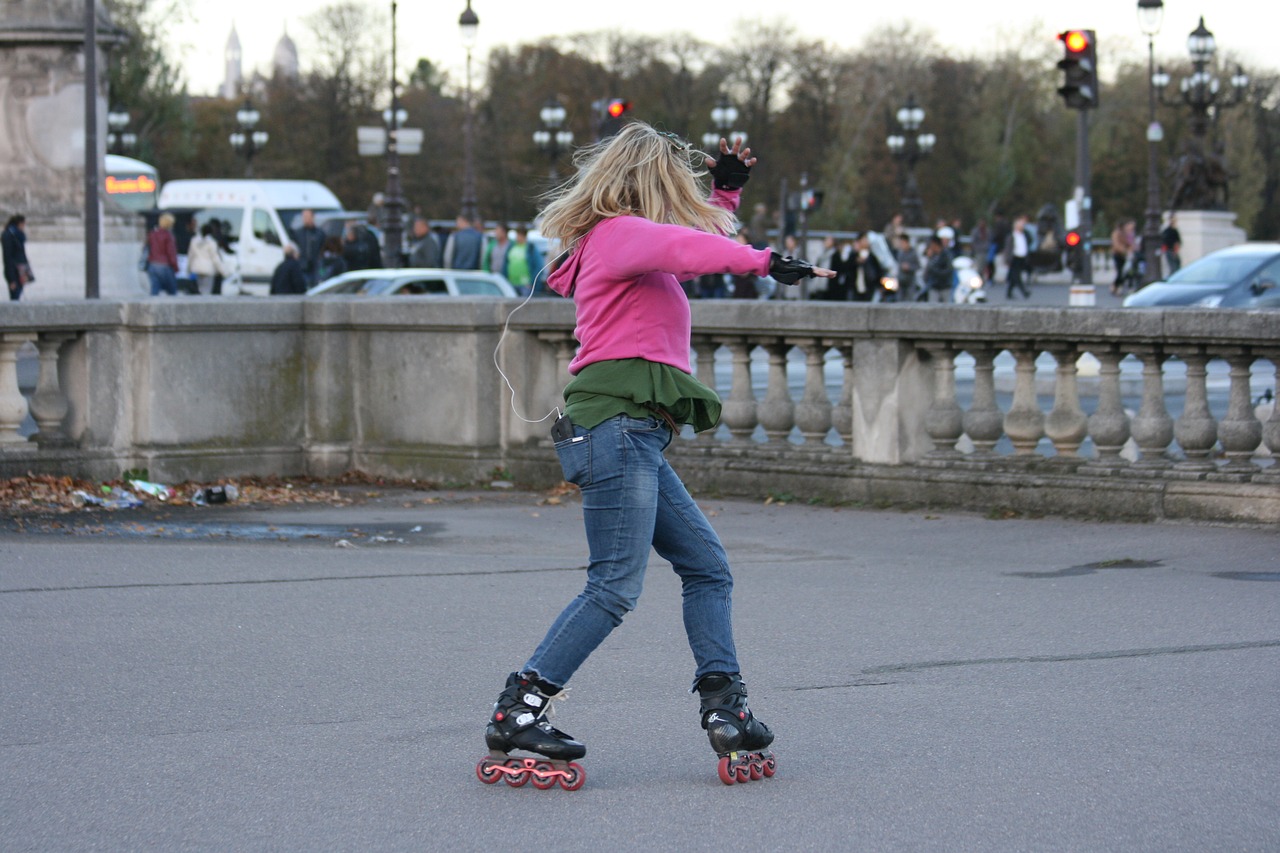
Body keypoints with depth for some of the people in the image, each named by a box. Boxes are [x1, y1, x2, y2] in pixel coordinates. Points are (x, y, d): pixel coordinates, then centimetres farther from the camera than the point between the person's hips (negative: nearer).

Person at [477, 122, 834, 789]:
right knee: (614, 588, -14)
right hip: (616, 427, -11)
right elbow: (686, 247, -24)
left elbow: (696, 249, 41)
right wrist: (764, 262, -25)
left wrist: (728, 190, 28)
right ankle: (515, 712, -14)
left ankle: (724, 708, 4)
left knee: (707, 568, 9)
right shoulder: (619, 233, -5)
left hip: (637, 439, 11)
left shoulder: (629, 243, 25)